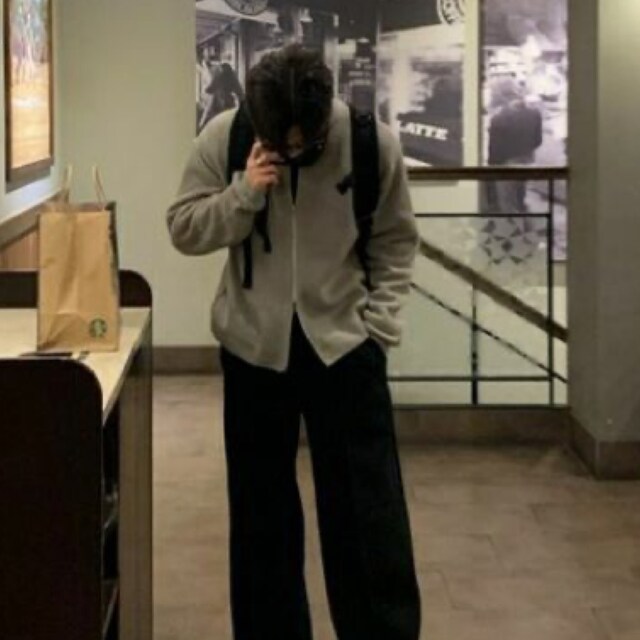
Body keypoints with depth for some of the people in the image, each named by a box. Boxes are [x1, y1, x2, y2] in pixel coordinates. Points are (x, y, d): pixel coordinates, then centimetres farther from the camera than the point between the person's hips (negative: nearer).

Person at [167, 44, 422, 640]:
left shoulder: (374, 142, -10)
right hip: (253, 345, 1)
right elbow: (183, 230, -4)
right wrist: (244, 194, -20)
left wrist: (378, 319, -6)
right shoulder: (223, 138, -9)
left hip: (345, 342, -1)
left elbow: (394, 240, 3)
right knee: (261, 509, 11)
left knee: (370, 511, 2)